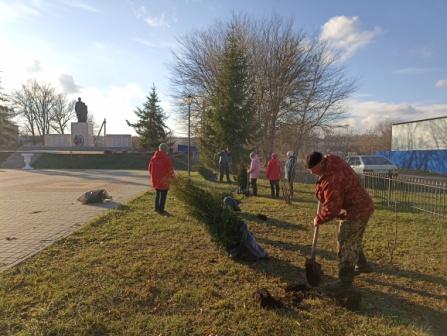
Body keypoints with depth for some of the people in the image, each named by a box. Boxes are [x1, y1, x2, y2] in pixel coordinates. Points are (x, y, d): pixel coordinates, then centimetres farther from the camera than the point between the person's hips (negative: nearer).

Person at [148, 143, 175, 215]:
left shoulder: (153, 157, 6)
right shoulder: (167, 158, -14)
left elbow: (149, 168, 14)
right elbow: (170, 169, -12)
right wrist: (172, 177, 5)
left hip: (155, 180, 7)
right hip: (164, 180, -6)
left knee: (157, 194, 20)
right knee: (163, 195, 2)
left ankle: (157, 208, 28)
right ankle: (161, 210, 6)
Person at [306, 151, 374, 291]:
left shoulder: (331, 180, -32)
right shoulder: (331, 160, -3)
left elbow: (331, 207, -29)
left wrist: (319, 219, -13)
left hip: (354, 212, -10)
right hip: (360, 208, 10)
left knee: (346, 245, -2)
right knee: (354, 241, 26)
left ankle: (345, 280, 9)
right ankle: (361, 265, 46)